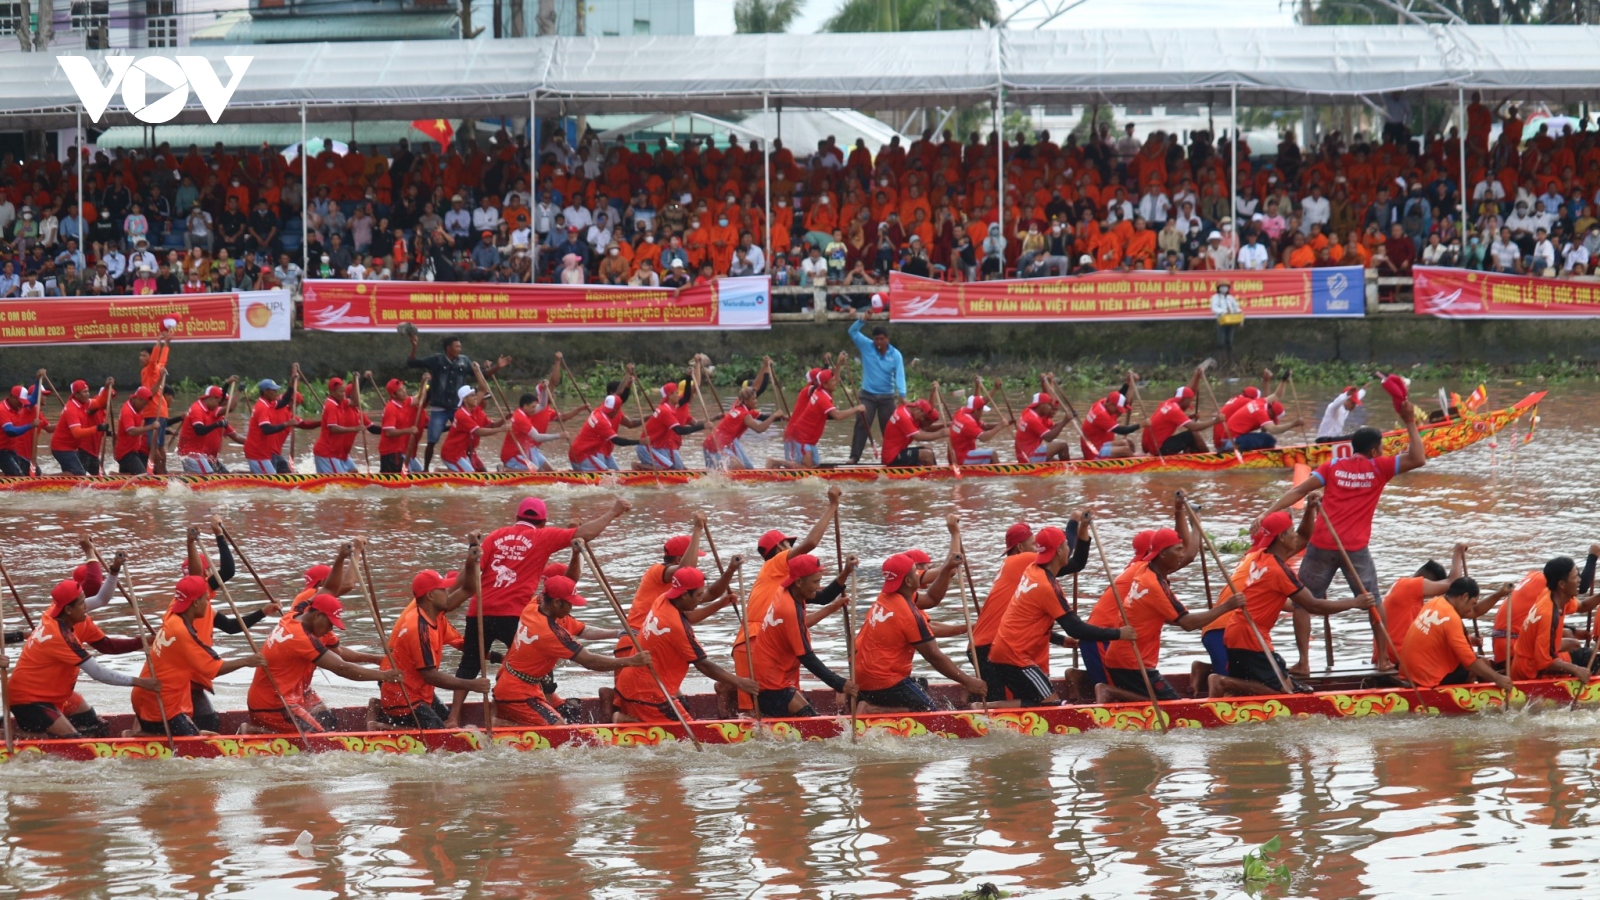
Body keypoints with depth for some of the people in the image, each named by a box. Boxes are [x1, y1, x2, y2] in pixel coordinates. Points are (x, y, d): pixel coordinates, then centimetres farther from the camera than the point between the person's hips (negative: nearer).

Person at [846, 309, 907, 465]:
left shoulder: (895, 355, -6)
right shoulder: (866, 347, -3)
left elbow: (900, 375, -15)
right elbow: (853, 331, -9)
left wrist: (901, 394, -30)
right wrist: (862, 319, -26)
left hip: (887, 396, 0)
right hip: (867, 395, 0)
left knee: (889, 428, 7)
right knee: (862, 425, -10)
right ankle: (854, 457, -11)